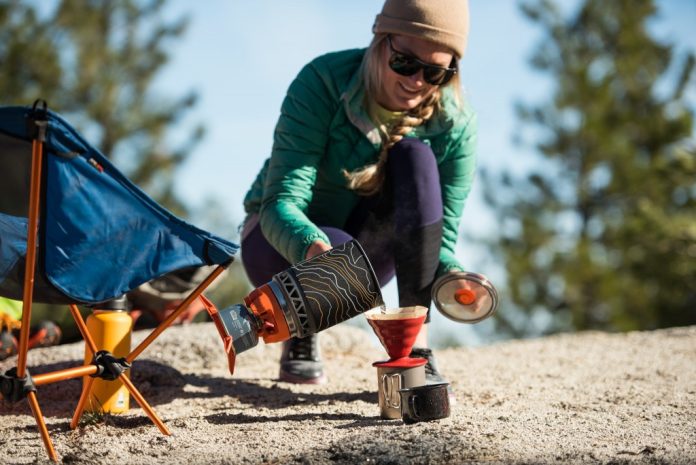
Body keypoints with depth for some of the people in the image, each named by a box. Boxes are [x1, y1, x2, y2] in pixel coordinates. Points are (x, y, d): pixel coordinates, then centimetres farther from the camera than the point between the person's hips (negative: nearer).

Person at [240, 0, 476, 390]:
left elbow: (440, 239, -17)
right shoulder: (323, 83, -27)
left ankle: (415, 347, -26)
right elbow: (281, 201, -33)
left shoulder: (455, 124, -18)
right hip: (285, 240, -2)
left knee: (414, 156, -27)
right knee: (336, 251, -38)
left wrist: (452, 276, -41)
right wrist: (312, 248, -56)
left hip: (367, 251, 2)